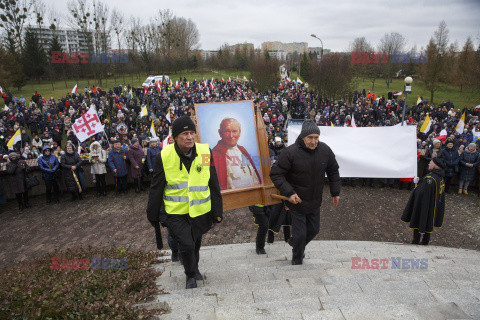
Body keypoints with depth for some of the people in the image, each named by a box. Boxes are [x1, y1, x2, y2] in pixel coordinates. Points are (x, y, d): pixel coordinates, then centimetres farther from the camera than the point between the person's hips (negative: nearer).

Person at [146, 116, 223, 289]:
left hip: (200, 211, 2)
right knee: (186, 244, -9)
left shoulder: (206, 152, -7)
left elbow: (214, 185, 2)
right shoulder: (164, 156, -11)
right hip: (175, 212, -2)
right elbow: (156, 189, 0)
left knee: (196, 243, 18)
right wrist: (153, 215, 5)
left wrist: (217, 211, 4)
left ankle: (195, 269, 49)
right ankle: (190, 275, 22)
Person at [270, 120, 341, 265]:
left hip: (315, 203, 5)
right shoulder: (290, 152, -23)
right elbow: (276, 174, -18)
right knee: (300, 234, 3)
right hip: (296, 202, -5)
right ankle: (297, 261, 32)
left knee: (314, 230, 20)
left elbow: (333, 171, 9)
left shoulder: (325, 150, -7)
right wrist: (289, 193, -27)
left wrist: (335, 193, 10)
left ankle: (294, 242, 50)